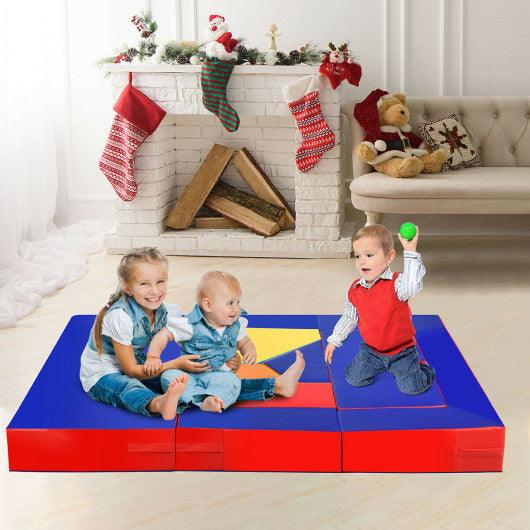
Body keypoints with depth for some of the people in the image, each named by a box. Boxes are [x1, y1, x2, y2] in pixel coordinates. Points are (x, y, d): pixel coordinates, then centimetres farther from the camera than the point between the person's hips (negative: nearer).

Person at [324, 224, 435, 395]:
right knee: (354, 379, -2)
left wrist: (410, 252, -47)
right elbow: (349, 317, 11)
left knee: (411, 388, -11)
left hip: (401, 350, -4)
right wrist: (334, 340, 11)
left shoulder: (396, 284, -22)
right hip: (371, 350, 5)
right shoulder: (354, 290, -5)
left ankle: (422, 368, 24)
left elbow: (412, 286, -47)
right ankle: (380, 366, 27)